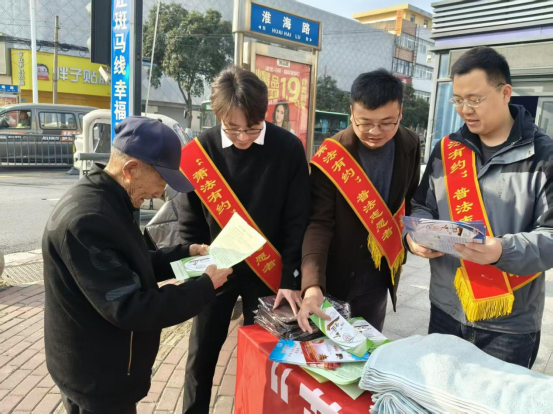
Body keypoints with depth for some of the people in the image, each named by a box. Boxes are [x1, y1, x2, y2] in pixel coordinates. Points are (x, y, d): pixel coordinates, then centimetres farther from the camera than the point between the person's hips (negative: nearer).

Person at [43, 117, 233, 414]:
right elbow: (130, 308, -31)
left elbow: (133, 267, 12)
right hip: (97, 378, -9)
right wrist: (206, 288, -23)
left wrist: (186, 254, 1)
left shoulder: (104, 202, 2)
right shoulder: (87, 219, -31)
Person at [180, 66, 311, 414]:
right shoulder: (200, 150, -10)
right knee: (202, 353, 15)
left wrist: (290, 278, -10)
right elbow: (190, 220, -2)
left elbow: (298, 221, -8)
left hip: (267, 270, -1)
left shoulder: (289, 148, -12)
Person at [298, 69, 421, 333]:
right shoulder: (331, 156, -20)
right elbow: (319, 223, -23)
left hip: (378, 272, 4)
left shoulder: (410, 145, -5)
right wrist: (312, 283, -33)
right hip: (334, 271, -3)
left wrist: (403, 242, 10)